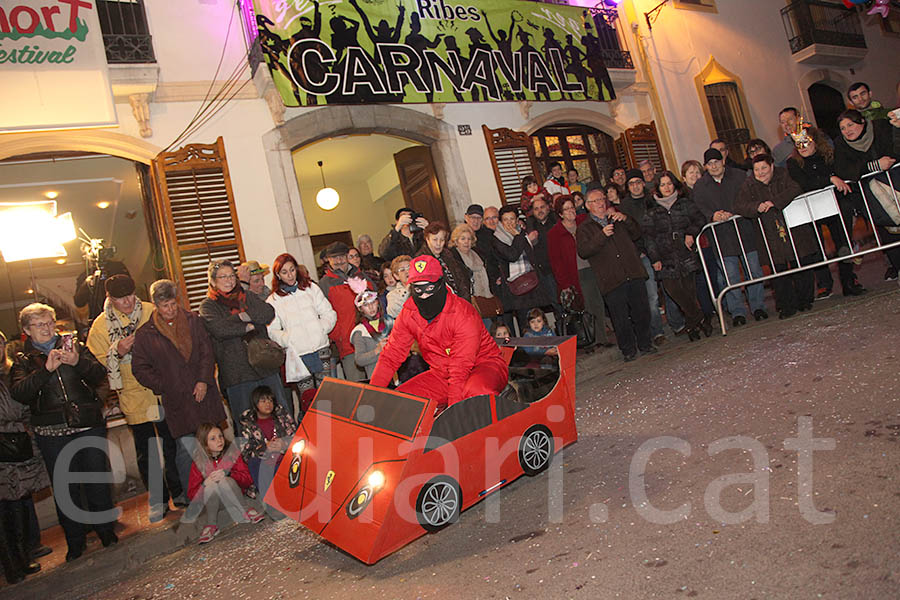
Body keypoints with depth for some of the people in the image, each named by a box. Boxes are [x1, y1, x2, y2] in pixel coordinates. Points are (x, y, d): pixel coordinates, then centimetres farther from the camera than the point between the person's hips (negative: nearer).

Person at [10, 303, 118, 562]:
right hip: (53, 434, 0)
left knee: (98, 481, 5)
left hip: (89, 427, 0)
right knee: (65, 489, 6)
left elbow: (101, 377, 0)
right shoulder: (23, 361, 8)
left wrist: (79, 362, -18)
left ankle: (107, 531, 24)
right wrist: (46, 369, -21)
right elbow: (19, 393, -9)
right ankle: (75, 542, 23)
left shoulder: (74, 347, 10)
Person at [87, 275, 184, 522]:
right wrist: (117, 352, -18)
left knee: (173, 445, 11)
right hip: (134, 397, -1)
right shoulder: (100, 326, -3)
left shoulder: (151, 312, -1)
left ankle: (179, 493, 28)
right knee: (145, 452, 8)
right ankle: (157, 500, 24)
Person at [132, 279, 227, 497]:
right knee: (187, 449, -8)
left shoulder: (193, 321, 8)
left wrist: (204, 380, -6)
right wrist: (164, 387, -4)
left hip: (204, 394, 3)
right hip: (177, 401, -3)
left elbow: (207, 351, 5)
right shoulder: (145, 334, 2)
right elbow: (140, 369, 5)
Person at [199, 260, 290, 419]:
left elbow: (269, 313, -3)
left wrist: (242, 316, -12)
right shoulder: (208, 306, 5)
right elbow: (219, 329, -15)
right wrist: (248, 326, -9)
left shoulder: (247, 297, 15)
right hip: (236, 373, -3)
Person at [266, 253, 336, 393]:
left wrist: (321, 329, -8)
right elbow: (272, 331, 3)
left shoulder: (311, 288, 13)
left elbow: (329, 314, 9)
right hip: (297, 355, -1)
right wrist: (288, 339, -14)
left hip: (321, 349, 1)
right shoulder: (273, 300, 8)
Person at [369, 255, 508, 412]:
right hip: (442, 373, 5)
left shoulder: (464, 314, -24)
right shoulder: (409, 313, -7)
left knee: (476, 391, -39)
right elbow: (391, 356, -4)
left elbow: (461, 367, -28)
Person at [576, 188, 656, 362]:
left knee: (641, 312, 8)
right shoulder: (584, 228, 6)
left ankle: (645, 344, 25)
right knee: (621, 319, -1)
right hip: (611, 281, -4)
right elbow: (583, 251, -8)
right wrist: (602, 235, -18)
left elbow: (636, 235, 16)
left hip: (634, 275, 4)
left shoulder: (617, 220, 20)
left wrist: (626, 219, -1)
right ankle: (628, 349, 14)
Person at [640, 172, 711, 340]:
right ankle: (700, 320, 3)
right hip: (666, 260, -1)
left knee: (690, 292, -3)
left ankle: (692, 326, 13)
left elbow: (700, 219, 10)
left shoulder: (685, 204, 12)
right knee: (674, 291, -12)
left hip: (686, 256, 1)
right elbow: (647, 236, 1)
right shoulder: (651, 212, 6)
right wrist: (655, 258, -6)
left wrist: (691, 233, -9)